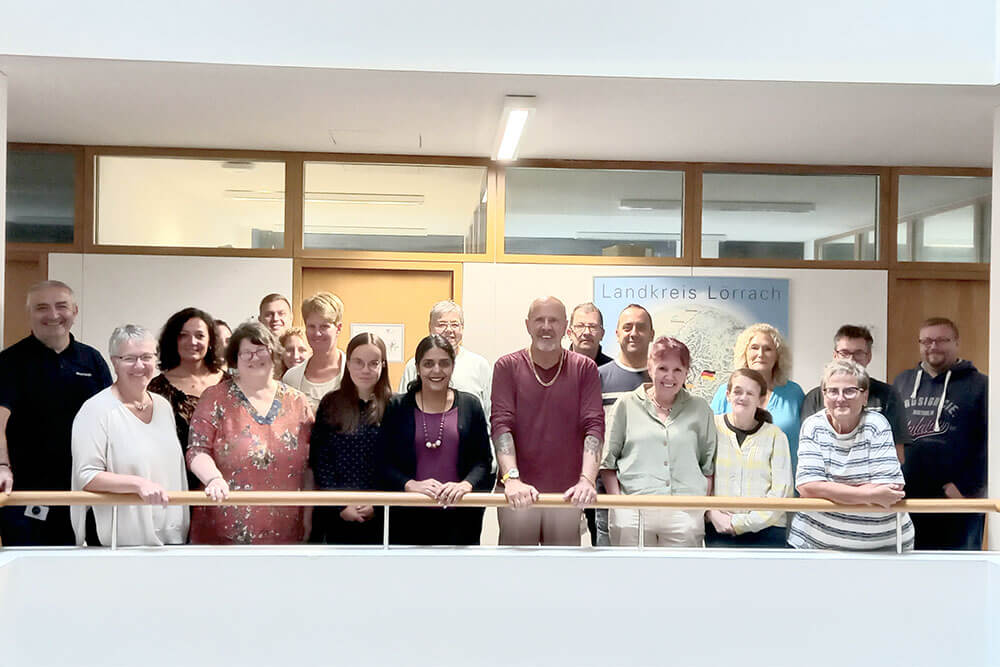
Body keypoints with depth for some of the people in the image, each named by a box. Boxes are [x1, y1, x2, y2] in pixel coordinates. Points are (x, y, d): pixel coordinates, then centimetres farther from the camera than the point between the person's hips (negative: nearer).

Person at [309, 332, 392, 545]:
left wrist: (377, 505, -13)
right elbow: (320, 461, -1)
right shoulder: (330, 404, 3)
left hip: (378, 516, -1)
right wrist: (340, 505, -10)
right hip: (335, 514, 1)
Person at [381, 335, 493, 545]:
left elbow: (483, 461, 5)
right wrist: (411, 485, -15)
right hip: (410, 518, 0)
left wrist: (466, 484, -15)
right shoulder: (397, 408, 7)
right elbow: (384, 463, 2)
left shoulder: (470, 405, 8)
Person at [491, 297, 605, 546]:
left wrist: (587, 479, -21)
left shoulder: (584, 368, 3)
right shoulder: (507, 367, 1)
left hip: (567, 492, 1)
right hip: (518, 491, -1)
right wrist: (511, 478, -24)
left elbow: (594, 425, -6)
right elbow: (501, 424, -9)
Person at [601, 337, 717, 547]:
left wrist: (704, 507, 5)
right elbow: (607, 461, 9)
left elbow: (709, 465, 15)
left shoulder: (700, 410, 12)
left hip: (685, 515, 1)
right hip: (632, 514, -1)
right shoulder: (626, 405, 7)